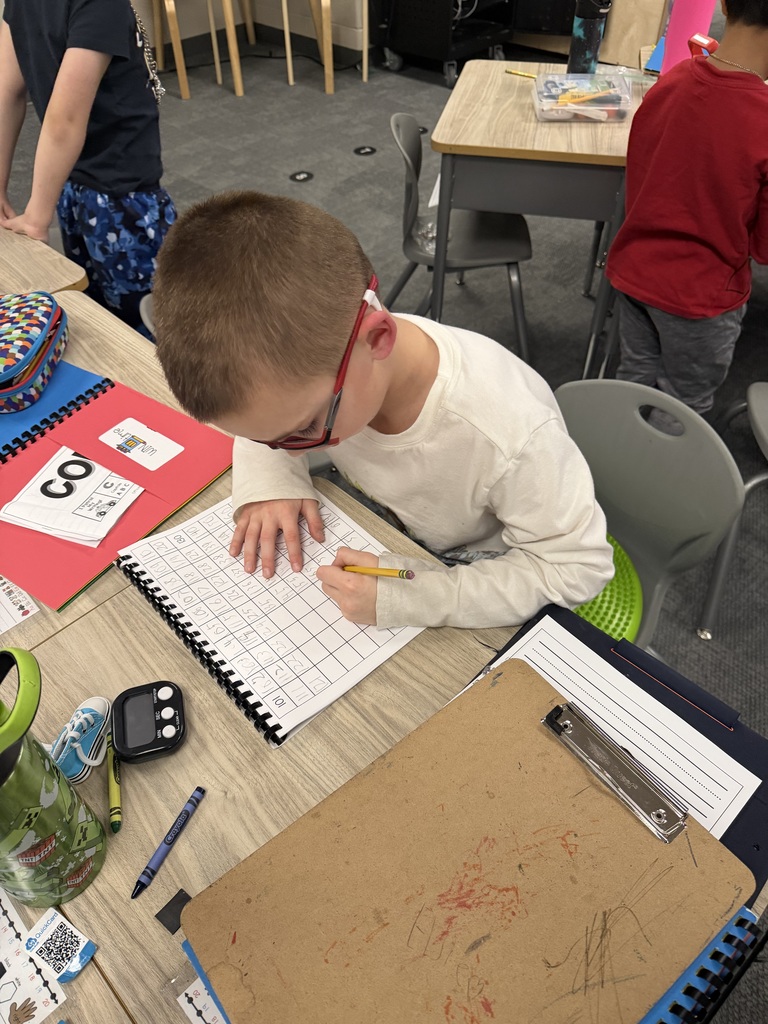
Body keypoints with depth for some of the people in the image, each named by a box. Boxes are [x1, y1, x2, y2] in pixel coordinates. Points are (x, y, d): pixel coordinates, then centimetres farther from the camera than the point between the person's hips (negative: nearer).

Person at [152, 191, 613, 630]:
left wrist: (410, 595, -33)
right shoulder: (308, 354, -20)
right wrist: (270, 479, -19)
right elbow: (262, 408, 3)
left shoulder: (511, 433, -37)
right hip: (391, 555, 5)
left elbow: (579, 565, -24)